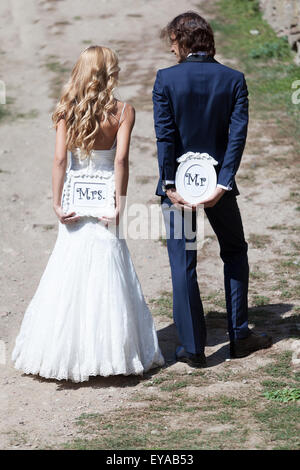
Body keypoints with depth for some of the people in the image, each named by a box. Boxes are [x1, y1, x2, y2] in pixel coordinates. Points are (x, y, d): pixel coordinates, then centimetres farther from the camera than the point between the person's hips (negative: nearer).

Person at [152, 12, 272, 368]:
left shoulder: (166, 79, -8)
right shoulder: (234, 79, -1)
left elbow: (165, 136, -13)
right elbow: (238, 134, -10)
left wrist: (170, 184, -11)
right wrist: (223, 183, -13)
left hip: (179, 183, -2)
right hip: (217, 180, 2)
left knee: (183, 265, 4)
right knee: (235, 252, 20)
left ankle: (192, 347, 6)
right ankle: (239, 336, 22)